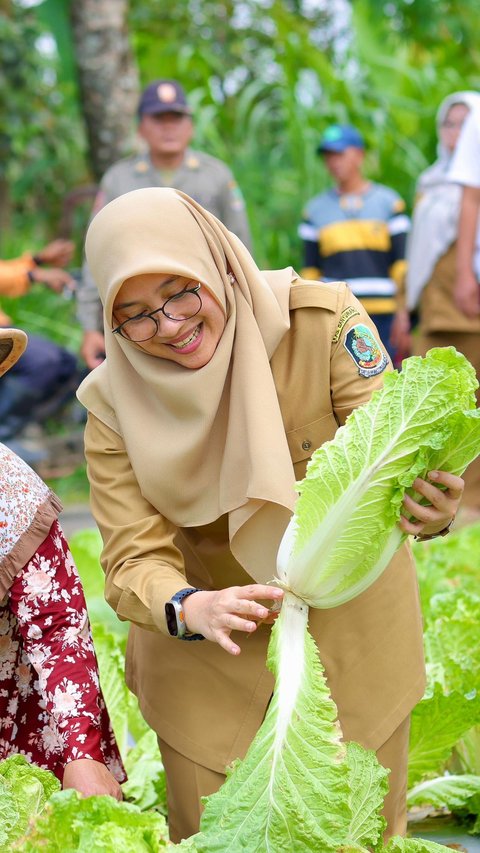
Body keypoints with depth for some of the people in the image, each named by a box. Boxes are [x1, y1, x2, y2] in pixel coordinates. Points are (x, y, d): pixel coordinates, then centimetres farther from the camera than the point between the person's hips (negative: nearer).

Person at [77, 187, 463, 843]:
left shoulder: (322, 322, -21)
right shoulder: (115, 404, -15)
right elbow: (135, 561, -18)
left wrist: (426, 509, -47)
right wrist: (191, 609, -40)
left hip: (352, 632, 0)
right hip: (207, 661, 1)